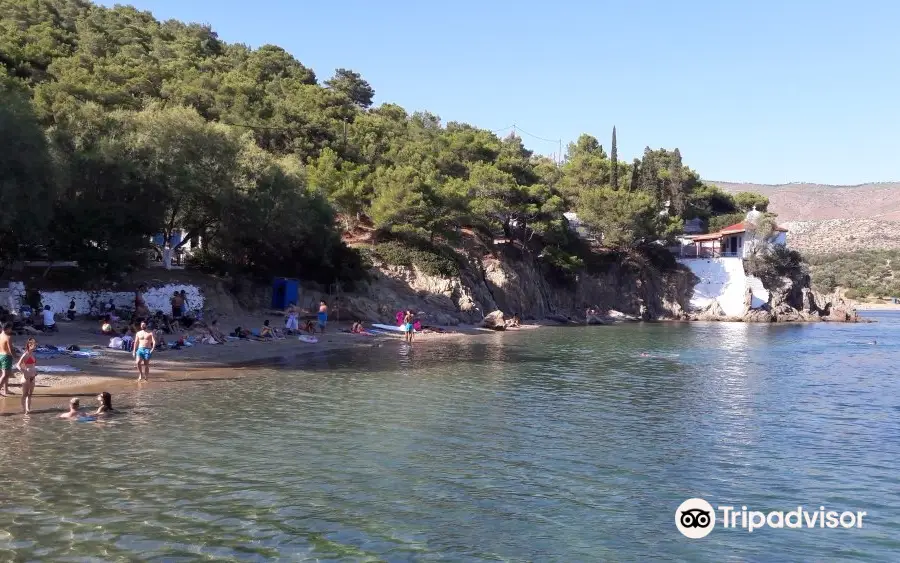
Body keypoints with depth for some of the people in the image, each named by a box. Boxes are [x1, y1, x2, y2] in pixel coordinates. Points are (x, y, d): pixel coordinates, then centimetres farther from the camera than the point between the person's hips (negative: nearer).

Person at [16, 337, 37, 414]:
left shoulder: (32, 354, 8)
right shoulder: (26, 354, -17)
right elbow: (18, 365, -23)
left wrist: (35, 371, 11)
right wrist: (24, 372, -23)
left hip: (32, 376, 8)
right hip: (26, 377, -8)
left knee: (30, 394, 13)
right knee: (25, 394, 1)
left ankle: (28, 409, 21)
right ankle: (24, 410, 8)